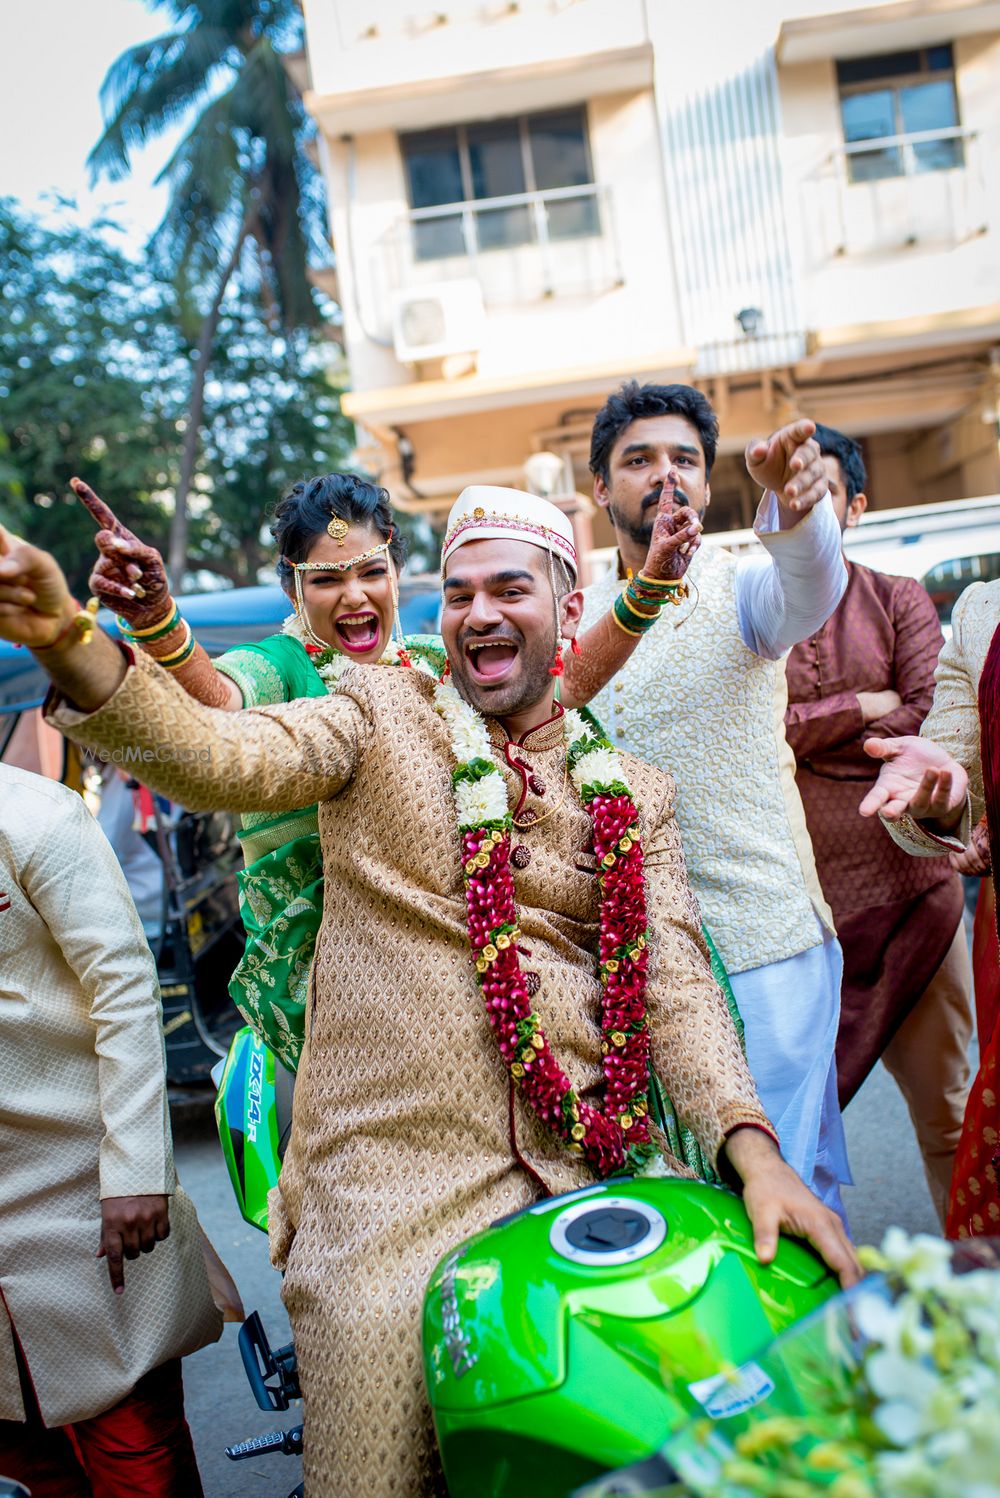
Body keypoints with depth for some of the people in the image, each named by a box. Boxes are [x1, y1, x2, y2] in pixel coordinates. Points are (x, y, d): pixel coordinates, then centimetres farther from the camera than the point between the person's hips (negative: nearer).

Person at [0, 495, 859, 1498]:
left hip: (592, 1161, 3)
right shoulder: (380, 715, 3)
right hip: (390, 1175, -2)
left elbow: (674, 977, 4)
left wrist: (752, 1149, -11)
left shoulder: (631, 794, 10)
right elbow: (220, 757, -14)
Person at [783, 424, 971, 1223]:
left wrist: (805, 731, -10)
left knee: (947, 1110, 10)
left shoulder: (901, 601, 10)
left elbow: (932, 724, -5)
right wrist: (861, 706, -7)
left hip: (905, 886, 1)